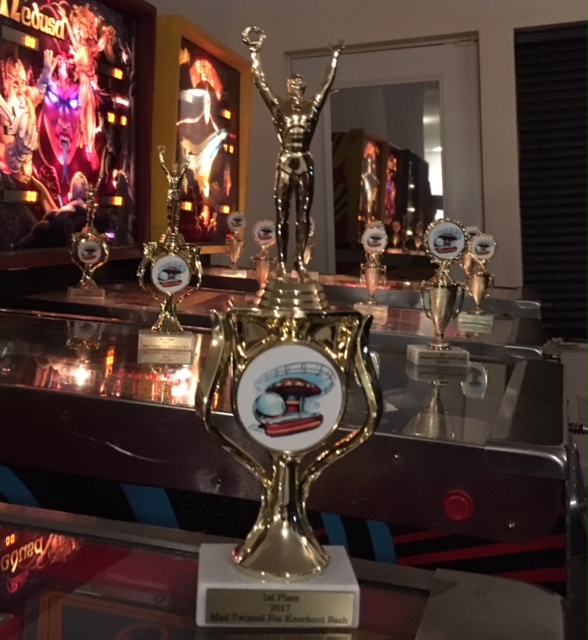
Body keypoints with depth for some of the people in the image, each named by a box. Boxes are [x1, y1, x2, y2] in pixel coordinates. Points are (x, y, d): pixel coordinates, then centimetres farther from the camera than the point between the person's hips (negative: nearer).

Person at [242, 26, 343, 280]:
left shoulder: (312, 106, 9)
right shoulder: (279, 105, 4)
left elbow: (327, 84, 15)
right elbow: (260, 82, 3)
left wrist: (335, 56, 19)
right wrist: (254, 52, 3)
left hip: (305, 163, 2)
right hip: (285, 163, -2)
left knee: (303, 215, 2)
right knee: (282, 215, -1)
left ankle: (300, 261, 6)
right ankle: (281, 261, 3)